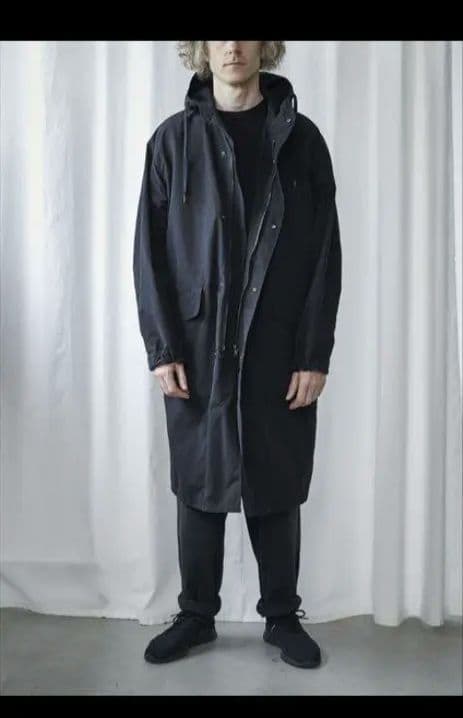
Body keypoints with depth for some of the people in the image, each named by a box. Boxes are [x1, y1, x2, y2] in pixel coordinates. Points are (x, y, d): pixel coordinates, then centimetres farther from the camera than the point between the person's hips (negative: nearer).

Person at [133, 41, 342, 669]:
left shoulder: (301, 138, 5)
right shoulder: (173, 140, 5)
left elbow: (325, 255, 1)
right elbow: (150, 251, 2)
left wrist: (315, 355, -6)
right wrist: (162, 348, -6)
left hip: (280, 351, 0)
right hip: (198, 350, 0)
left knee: (278, 489, 8)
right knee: (199, 487, 9)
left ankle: (282, 616, 26)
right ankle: (196, 615, 26)